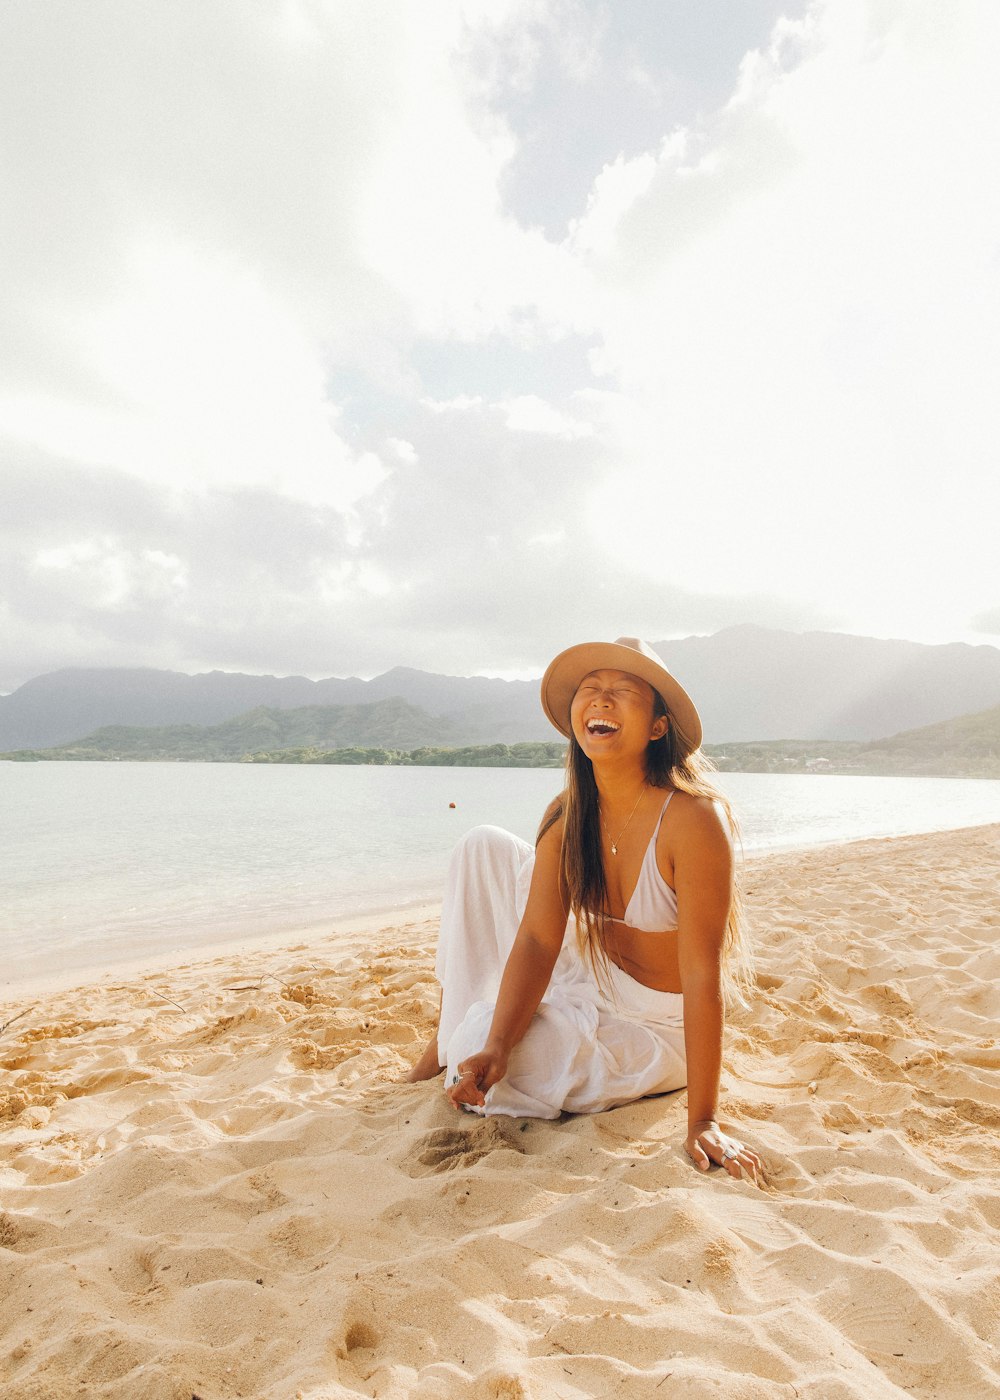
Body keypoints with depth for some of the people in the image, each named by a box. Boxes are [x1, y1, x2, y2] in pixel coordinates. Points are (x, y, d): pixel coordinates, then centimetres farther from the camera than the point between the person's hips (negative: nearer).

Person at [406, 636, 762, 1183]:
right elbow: (537, 938, -13)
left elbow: (703, 976, -28)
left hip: (657, 1026, -6)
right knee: (483, 847, -2)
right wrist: (496, 1046, -25)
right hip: (588, 980, 6)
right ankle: (454, 1028, 8)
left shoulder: (693, 818, -29)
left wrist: (703, 1123, -25)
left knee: (486, 1060, -24)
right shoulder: (566, 816, -11)